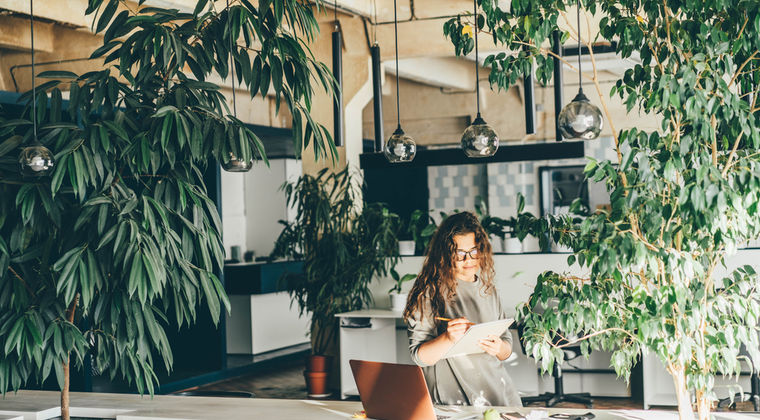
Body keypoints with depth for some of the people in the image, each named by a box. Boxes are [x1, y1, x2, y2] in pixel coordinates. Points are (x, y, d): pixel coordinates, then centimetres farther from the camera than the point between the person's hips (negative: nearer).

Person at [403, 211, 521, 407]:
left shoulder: (487, 290, 15)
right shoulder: (431, 292, -1)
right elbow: (419, 356, -5)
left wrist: (499, 348, -2)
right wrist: (448, 339, -22)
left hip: (498, 392, 4)